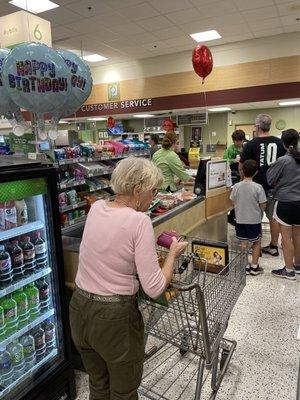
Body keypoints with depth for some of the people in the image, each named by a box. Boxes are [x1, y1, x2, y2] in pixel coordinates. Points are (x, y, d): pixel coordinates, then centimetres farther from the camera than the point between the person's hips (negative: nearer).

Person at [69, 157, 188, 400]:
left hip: (79, 308, 7)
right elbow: (154, 288, -21)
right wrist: (173, 253, -6)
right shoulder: (139, 221, -22)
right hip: (115, 317, -6)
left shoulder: (96, 208, -2)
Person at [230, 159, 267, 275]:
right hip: (254, 220, -2)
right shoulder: (258, 187, -15)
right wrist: (259, 213, 11)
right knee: (256, 243, 15)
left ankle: (245, 266, 21)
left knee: (243, 243, 14)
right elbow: (263, 205, -9)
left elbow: (233, 203, 2)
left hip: (240, 220, 3)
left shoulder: (236, 186, -8)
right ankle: (254, 267, 22)